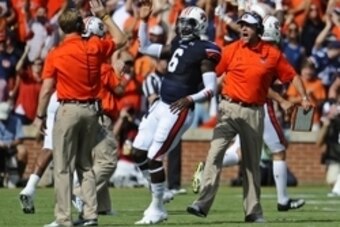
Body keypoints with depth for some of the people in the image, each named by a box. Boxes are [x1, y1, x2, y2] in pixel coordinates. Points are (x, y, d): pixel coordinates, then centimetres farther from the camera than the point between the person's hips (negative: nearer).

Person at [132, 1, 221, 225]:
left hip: (178, 111, -9)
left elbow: (211, 89, -15)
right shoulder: (178, 45, 12)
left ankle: (157, 209, 5)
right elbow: (144, 47, 21)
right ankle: (157, 198, 21)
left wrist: (189, 99, -26)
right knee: (139, 153, 9)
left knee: (154, 158, -8)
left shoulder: (204, 51, -12)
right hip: (161, 106, 9)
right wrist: (144, 21, 12)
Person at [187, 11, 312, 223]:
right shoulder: (231, 50, 1)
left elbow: (292, 75, 6)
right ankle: (203, 203, -20)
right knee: (215, 153, -14)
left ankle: (253, 211, 18)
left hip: (254, 113, 1)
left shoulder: (272, 54, 1)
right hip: (229, 109, -1)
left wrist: (304, 97, -6)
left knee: (252, 163, 10)